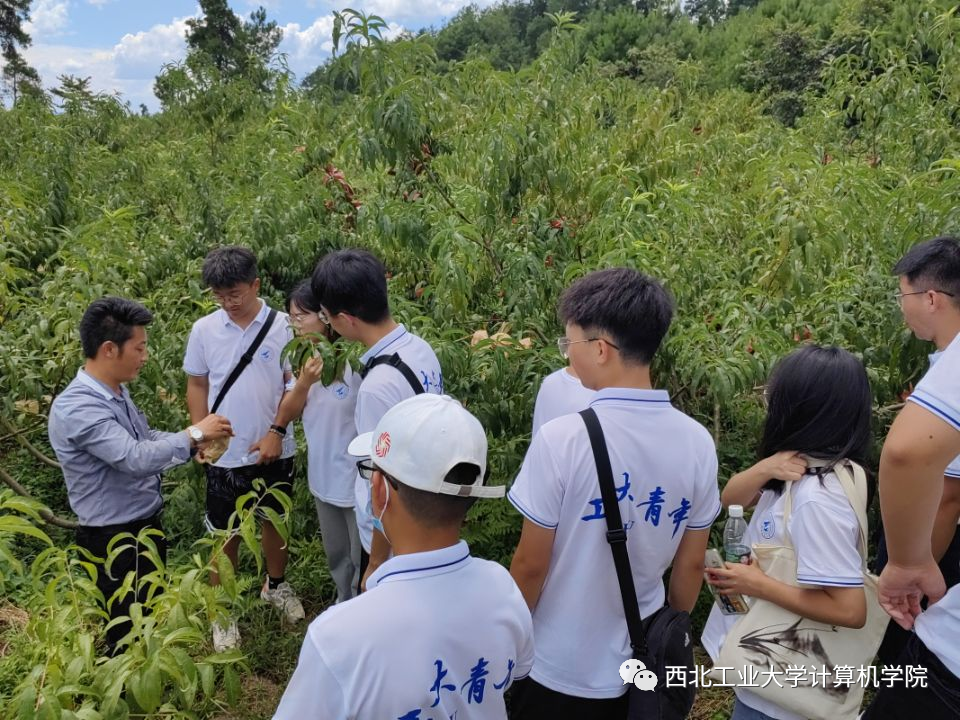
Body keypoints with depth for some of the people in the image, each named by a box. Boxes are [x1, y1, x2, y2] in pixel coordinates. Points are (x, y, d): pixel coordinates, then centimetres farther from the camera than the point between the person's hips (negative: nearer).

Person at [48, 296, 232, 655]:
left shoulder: (116, 391, 2)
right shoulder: (77, 408, -29)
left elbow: (145, 439, 12)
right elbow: (136, 458, -35)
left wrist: (194, 443, -3)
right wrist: (193, 434, -24)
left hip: (145, 522, 9)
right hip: (114, 537, -9)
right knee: (128, 627, 12)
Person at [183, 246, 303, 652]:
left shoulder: (282, 327, -10)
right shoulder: (204, 330, -5)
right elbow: (197, 385, 4)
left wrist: (277, 431, -13)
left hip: (274, 449, 0)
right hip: (225, 453, 0)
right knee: (225, 531, 12)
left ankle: (276, 585, 43)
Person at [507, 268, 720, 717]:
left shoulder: (562, 439, -24)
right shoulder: (698, 442, -10)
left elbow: (530, 565, -16)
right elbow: (691, 566, 1)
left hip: (561, 668, -4)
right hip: (643, 663, 4)